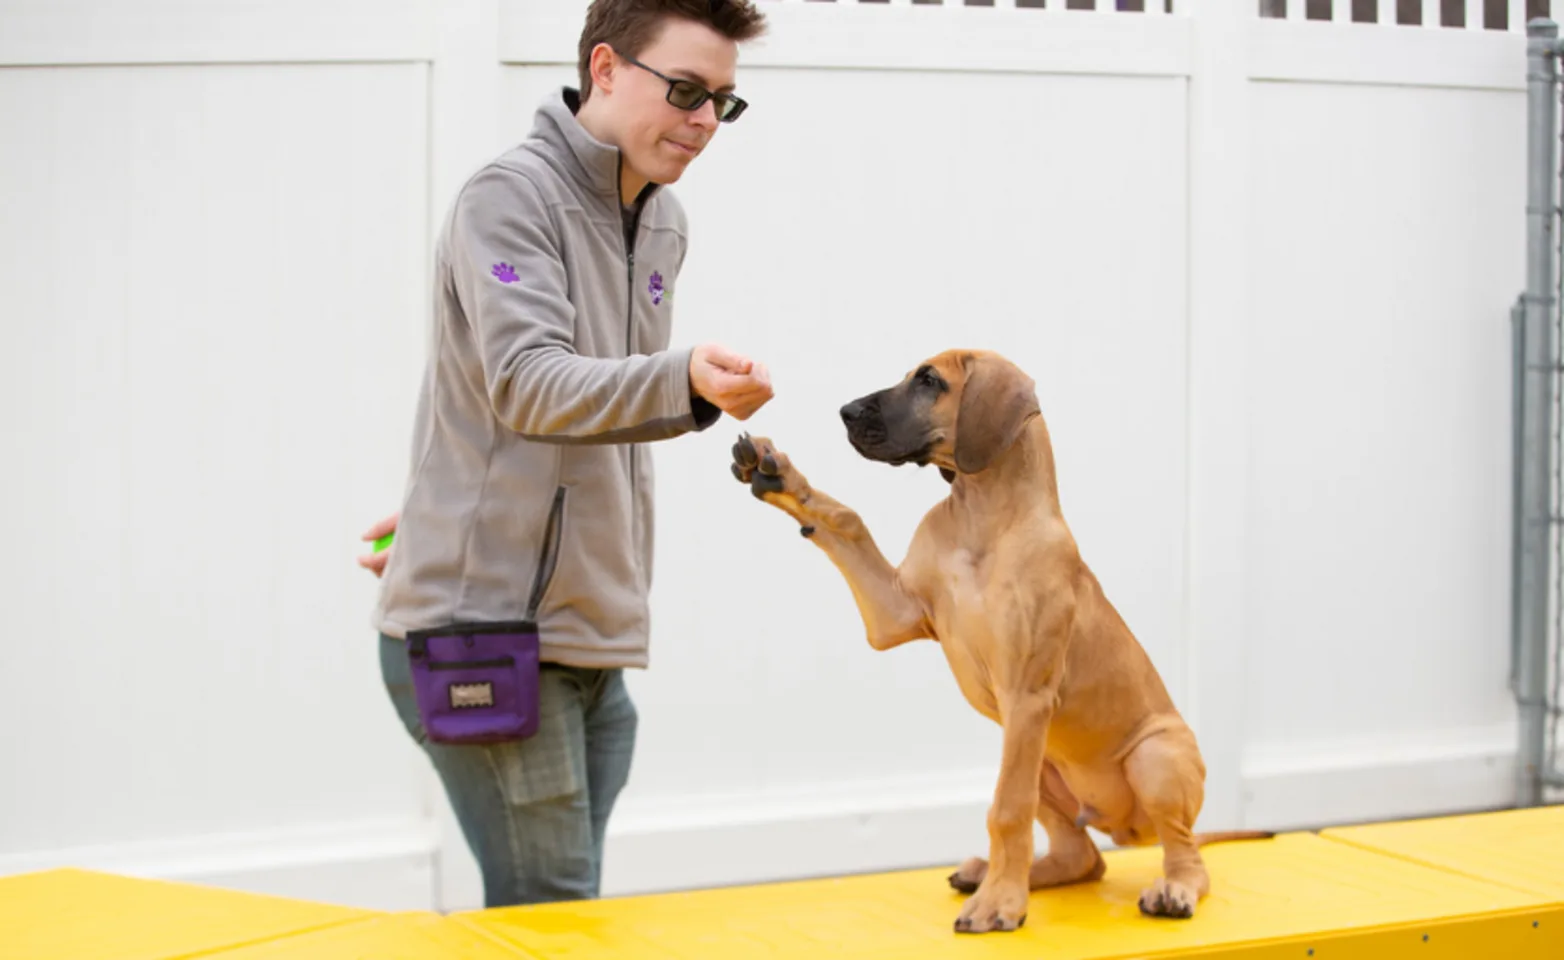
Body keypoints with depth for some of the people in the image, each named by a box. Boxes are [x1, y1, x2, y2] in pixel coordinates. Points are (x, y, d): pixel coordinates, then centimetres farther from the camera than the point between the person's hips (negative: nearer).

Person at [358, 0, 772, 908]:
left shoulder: (664, 226, 13)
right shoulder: (511, 197, -12)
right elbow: (526, 384, -27)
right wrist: (686, 383, -43)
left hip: (592, 642, 8)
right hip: (485, 633, -8)